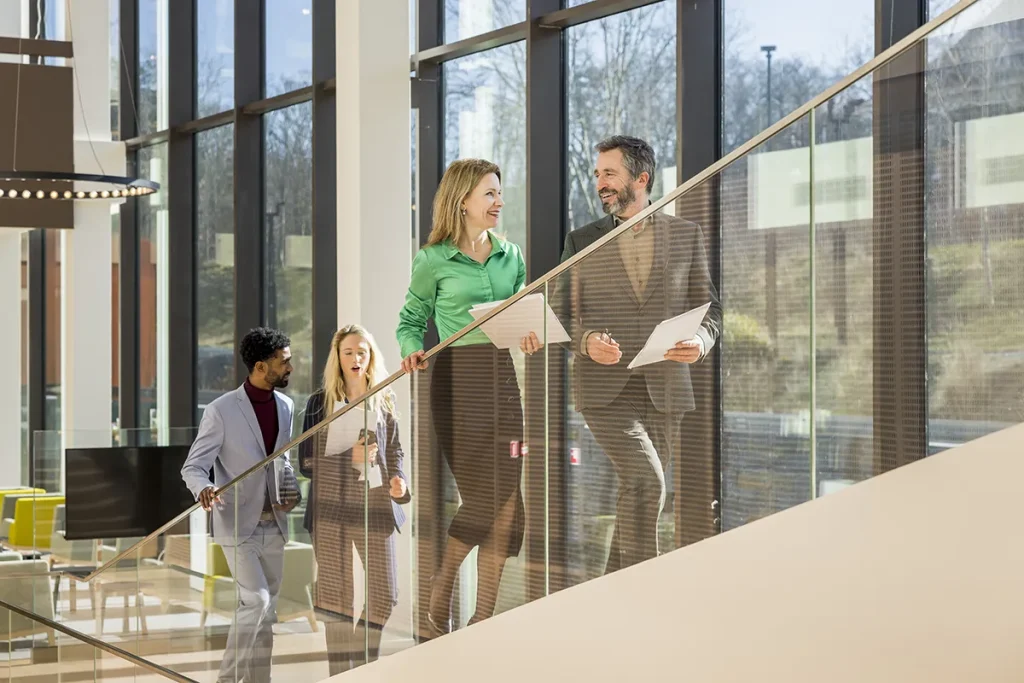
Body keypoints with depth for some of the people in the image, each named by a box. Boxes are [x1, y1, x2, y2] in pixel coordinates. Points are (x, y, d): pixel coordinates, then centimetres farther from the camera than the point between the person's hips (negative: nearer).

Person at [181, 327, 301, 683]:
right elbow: (193, 466, -11)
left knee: (266, 610, 10)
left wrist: (292, 488, -1)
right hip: (238, 524, -6)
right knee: (256, 601, -15)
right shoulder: (222, 411, -12)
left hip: (273, 525, 6)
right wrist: (203, 489, -33)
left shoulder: (285, 406, 5)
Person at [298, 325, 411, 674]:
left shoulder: (384, 400, 10)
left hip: (375, 508, 2)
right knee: (339, 596, 3)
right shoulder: (320, 402, 2)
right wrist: (348, 457, -13)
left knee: (385, 595, 2)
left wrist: (398, 480, -6)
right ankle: (340, 672, 13)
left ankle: (363, 664, 25)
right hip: (331, 508, -2)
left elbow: (395, 450, 14)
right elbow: (307, 461, 1)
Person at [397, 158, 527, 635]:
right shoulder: (434, 260, 0)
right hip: (457, 378, -5)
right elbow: (411, 320, 8)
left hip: (502, 376, 5)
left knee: (505, 502, 1)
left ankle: (482, 618, 9)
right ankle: (439, 599, 15)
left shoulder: (511, 256, 13)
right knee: (482, 498, -8)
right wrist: (411, 351, -12)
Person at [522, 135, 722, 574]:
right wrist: (586, 341, -14)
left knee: (638, 494, 6)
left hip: (664, 388, 2)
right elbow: (561, 315, 8)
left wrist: (700, 341, -10)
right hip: (605, 389, -2)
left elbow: (708, 306, 12)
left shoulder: (685, 235, 10)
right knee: (645, 482, -20)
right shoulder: (581, 241, 8)